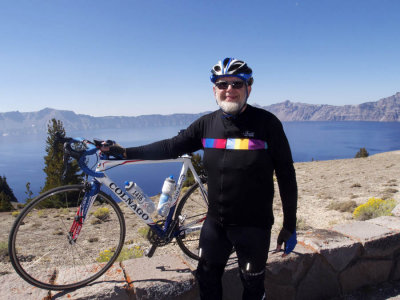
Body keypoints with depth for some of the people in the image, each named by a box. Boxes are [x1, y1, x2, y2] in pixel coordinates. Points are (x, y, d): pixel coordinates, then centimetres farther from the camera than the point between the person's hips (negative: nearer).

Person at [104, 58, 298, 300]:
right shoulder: (207, 124, -2)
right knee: (207, 279, 22)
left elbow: (286, 176, -10)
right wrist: (125, 152, -1)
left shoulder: (266, 123, -13)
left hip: (254, 225, -3)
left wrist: (290, 227, -8)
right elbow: (171, 147, 2)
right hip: (215, 222, 4)